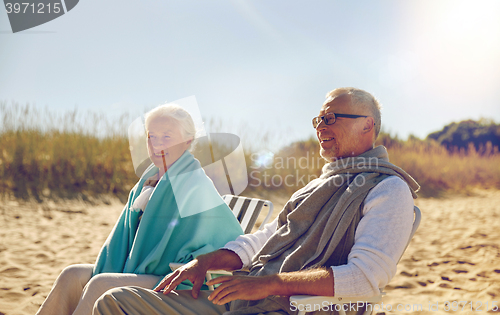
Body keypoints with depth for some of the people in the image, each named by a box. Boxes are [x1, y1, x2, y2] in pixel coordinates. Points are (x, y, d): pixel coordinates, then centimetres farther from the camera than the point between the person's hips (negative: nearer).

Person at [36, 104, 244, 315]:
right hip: (137, 272, 8)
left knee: (99, 285, -25)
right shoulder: (147, 183, 14)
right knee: (72, 276, -8)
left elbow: (231, 238, -16)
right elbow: (125, 235, 17)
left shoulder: (196, 186, -10)